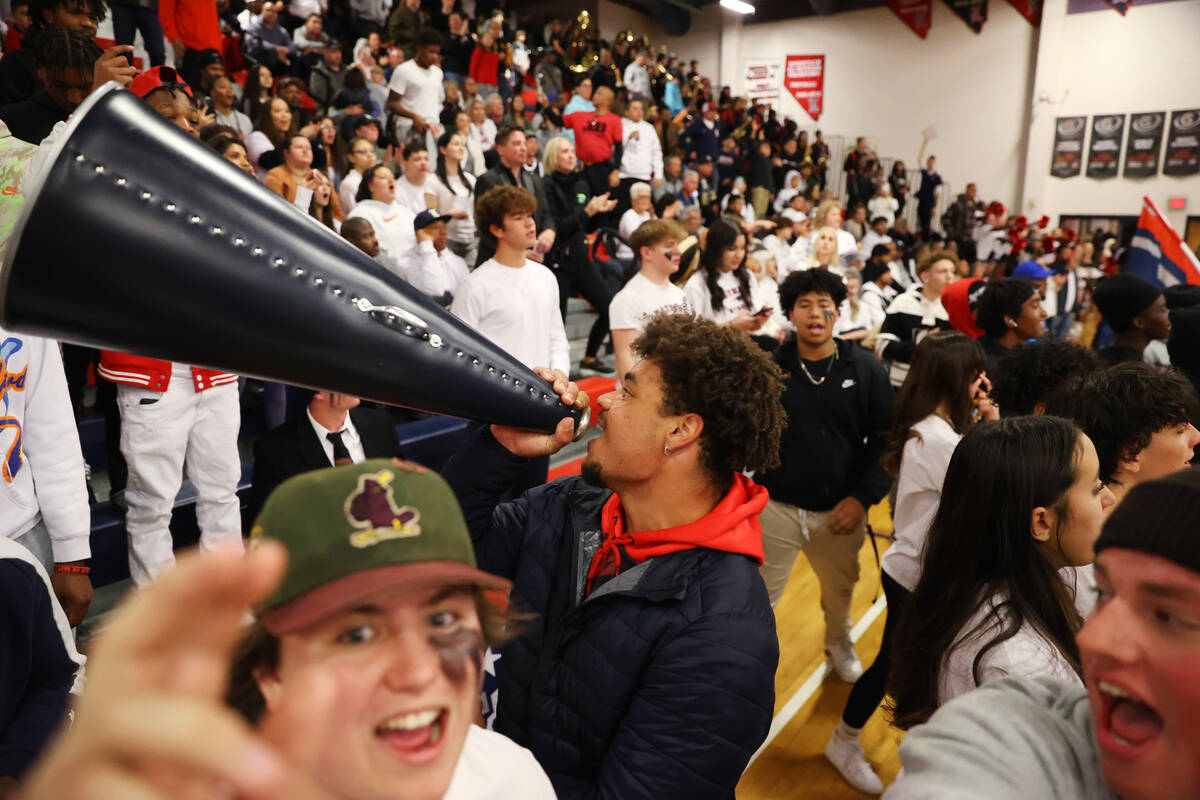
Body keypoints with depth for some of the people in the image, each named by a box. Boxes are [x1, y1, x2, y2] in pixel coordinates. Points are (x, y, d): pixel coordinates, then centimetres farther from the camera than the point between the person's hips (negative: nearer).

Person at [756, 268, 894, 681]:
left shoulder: (866, 370, -3)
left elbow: (886, 440, -2)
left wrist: (863, 497, -9)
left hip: (840, 510, 2)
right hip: (775, 507, -2)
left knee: (840, 589, 23)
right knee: (760, 597, 6)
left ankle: (839, 643, 53)